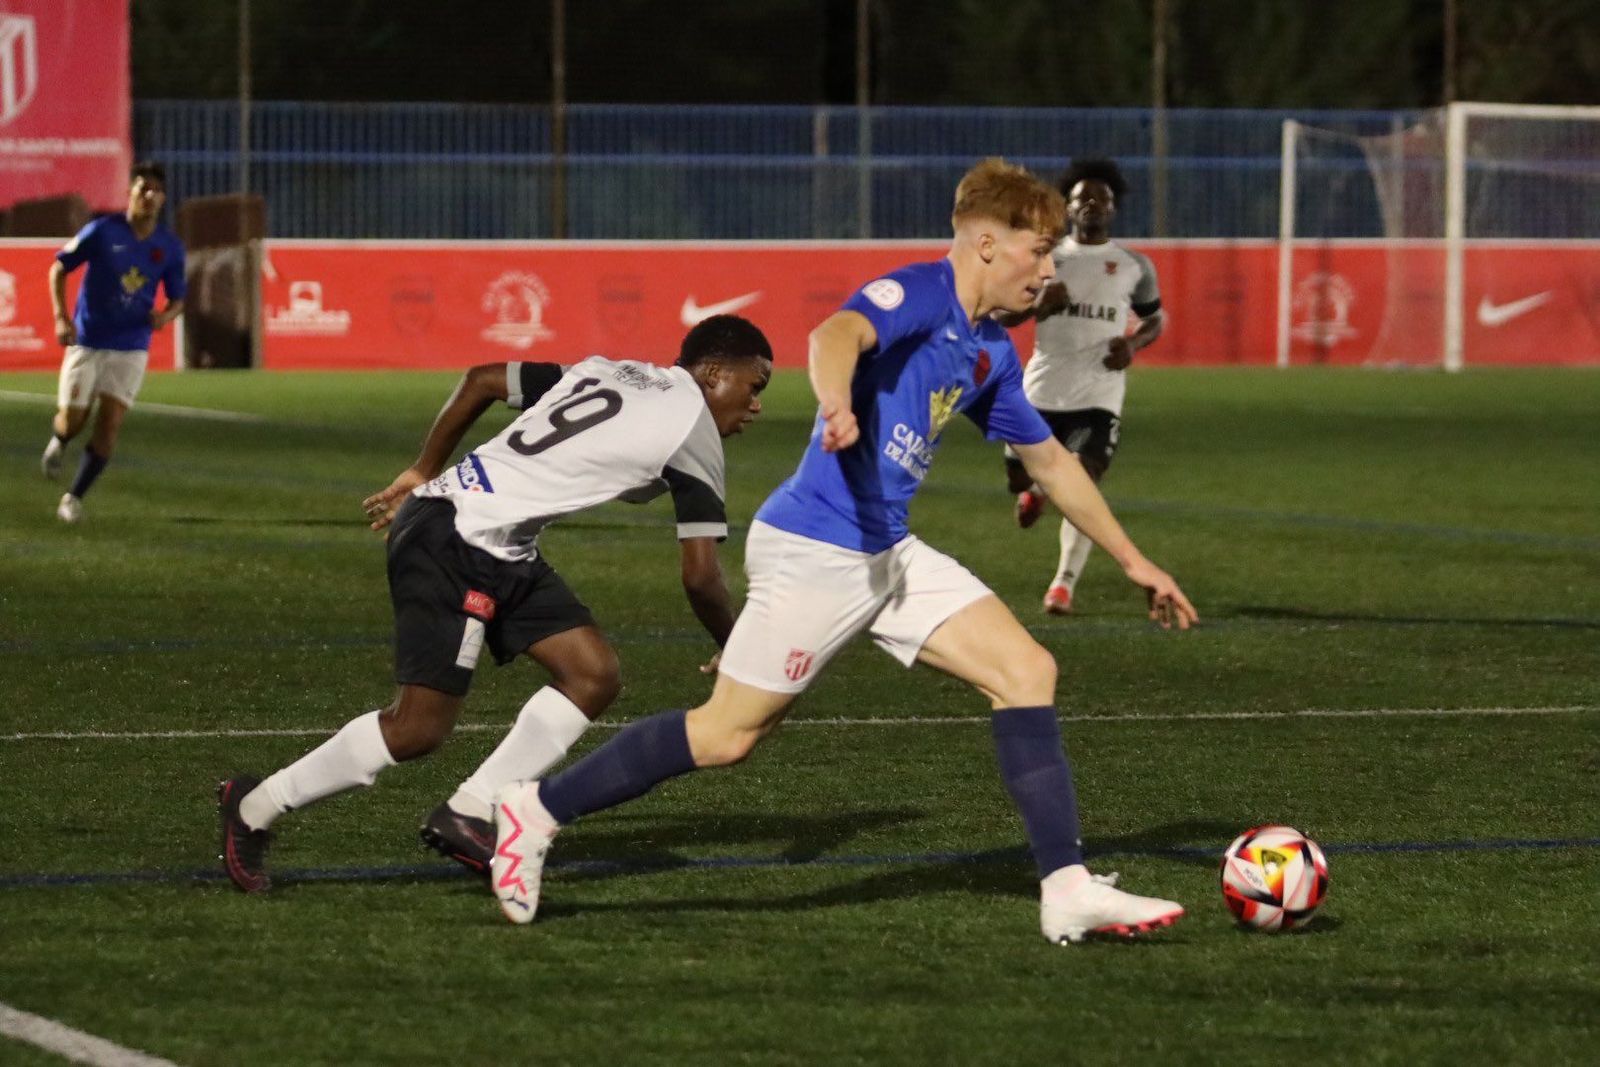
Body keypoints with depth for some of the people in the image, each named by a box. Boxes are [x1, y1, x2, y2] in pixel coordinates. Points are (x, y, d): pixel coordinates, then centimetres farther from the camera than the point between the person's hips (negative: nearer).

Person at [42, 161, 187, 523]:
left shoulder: (170, 247, 0)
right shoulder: (102, 231, -8)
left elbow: (177, 299, 10)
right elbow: (59, 268, 1)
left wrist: (166, 315, -14)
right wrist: (61, 318, -10)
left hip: (130, 349, 2)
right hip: (87, 343, -2)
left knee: (109, 425, -7)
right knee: (71, 421, -2)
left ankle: (74, 499, 7)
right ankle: (58, 443, 37)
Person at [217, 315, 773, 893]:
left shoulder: (606, 374, 17)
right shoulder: (694, 430, -7)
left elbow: (482, 380, 21)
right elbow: (700, 577, -8)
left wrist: (424, 471, 28)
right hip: (450, 541, -10)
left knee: (593, 675, 3)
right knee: (419, 727, -10)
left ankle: (466, 815, 3)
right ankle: (255, 807, 5)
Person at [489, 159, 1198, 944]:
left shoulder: (990, 354, 14)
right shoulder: (918, 295, -13)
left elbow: (1051, 464, 26)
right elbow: (837, 334, -35)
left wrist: (1133, 562, 31)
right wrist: (835, 405, -57)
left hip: (888, 555, 9)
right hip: (816, 549, -9)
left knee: (1027, 671, -3)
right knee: (728, 735, -2)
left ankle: (1067, 890, -5)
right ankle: (539, 810, 13)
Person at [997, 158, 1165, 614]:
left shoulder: (1134, 266, 7)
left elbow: (1156, 318, 20)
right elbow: (999, 315, 8)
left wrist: (1134, 343, -2)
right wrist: (1036, 305, -13)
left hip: (1099, 395, -2)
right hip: (1042, 389, 2)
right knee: (1019, 477, 6)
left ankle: (1065, 582, -12)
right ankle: (1037, 492, 44)